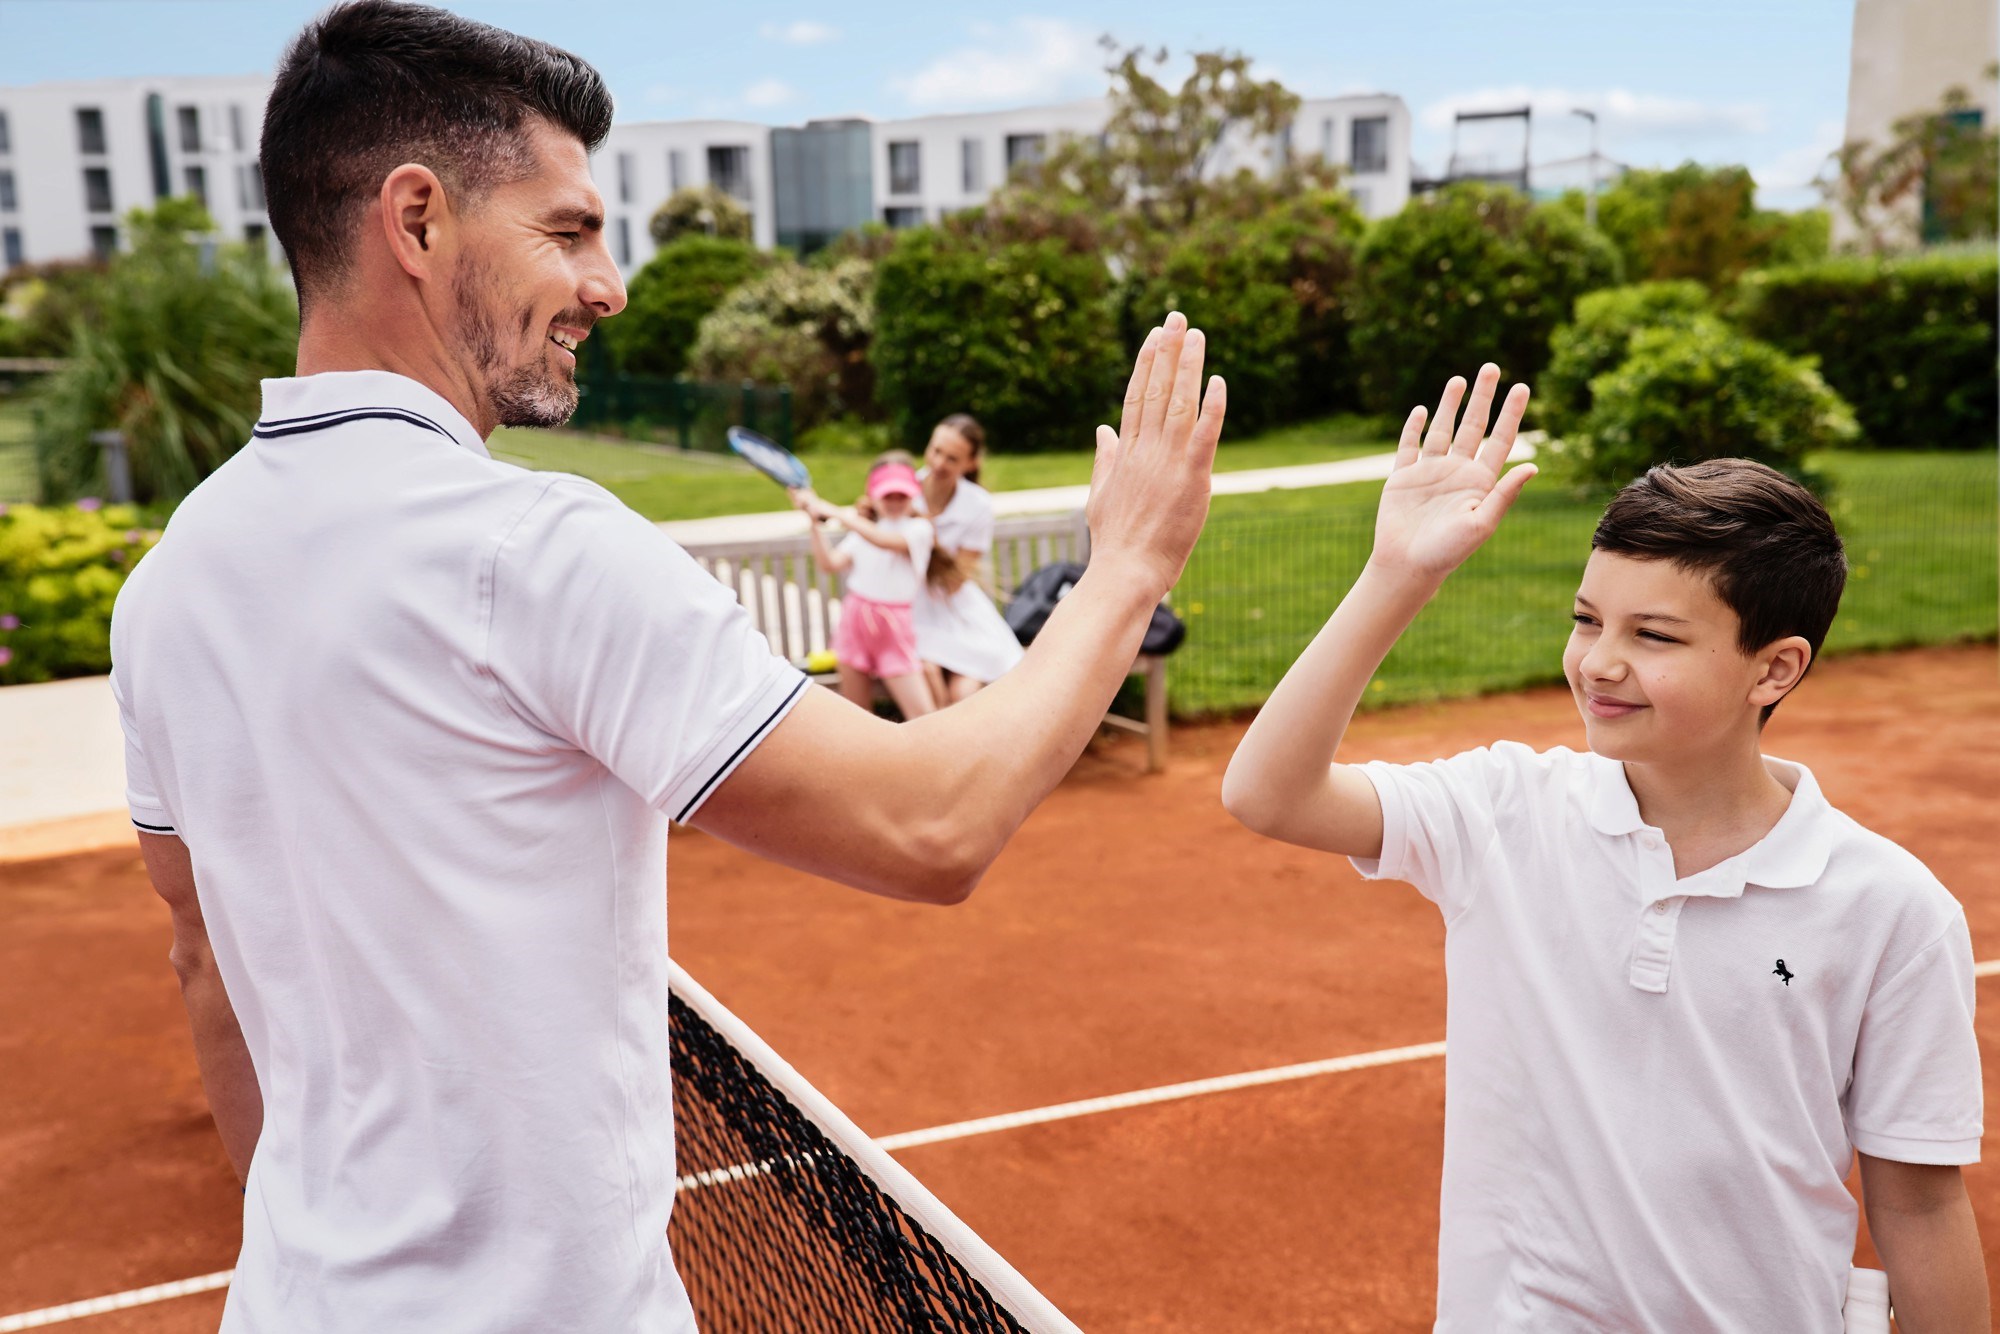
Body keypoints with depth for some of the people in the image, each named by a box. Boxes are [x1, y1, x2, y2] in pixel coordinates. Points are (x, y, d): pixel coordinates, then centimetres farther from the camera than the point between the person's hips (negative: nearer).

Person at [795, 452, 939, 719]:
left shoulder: (918, 528, -5)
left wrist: (833, 511, -26)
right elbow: (830, 564, 0)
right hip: (855, 617, 5)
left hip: (893, 626, -4)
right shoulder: (862, 529, 12)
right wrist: (815, 522, -10)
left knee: (924, 715, -12)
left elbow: (881, 539, -24)